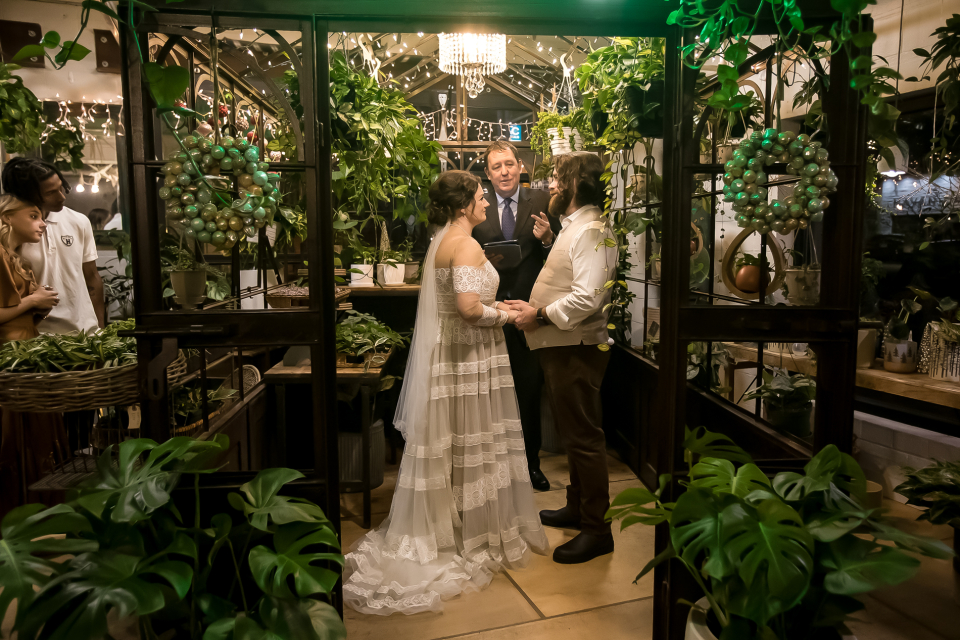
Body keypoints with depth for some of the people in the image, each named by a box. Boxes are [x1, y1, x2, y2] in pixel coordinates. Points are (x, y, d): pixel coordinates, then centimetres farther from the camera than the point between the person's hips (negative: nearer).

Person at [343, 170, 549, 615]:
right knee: (472, 446, 3)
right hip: (469, 358, -9)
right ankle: (478, 537, 17)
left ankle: (440, 529, 27)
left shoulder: (441, 241, 12)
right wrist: (505, 316, -12)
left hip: (446, 352, 9)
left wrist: (494, 304, 15)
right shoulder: (466, 245, -18)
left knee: (448, 445, 15)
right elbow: (469, 309, -28)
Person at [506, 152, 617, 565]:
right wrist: (535, 307, 8)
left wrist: (540, 315, -19)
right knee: (574, 435, 20)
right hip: (561, 346, 11)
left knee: (584, 438, -2)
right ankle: (577, 508, 36)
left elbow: (588, 297, -28)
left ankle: (596, 529, 10)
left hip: (577, 349, -11)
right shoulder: (574, 226, 17)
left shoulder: (591, 231, -17)